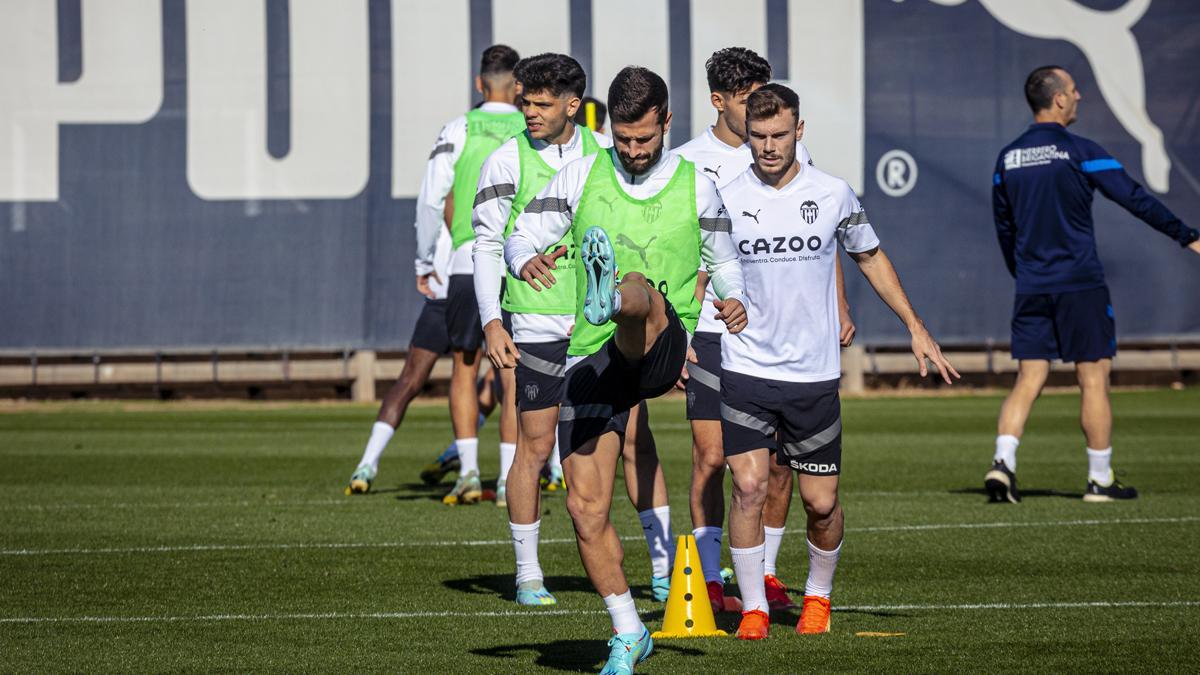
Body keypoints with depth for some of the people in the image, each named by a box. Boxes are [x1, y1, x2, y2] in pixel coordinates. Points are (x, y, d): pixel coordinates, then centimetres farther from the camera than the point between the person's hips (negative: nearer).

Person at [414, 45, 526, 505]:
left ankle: (469, 471, 1)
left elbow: (430, 200, -3)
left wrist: (424, 261, 6)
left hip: (467, 264, 0)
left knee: (464, 370, 10)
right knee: (514, 378, 5)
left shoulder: (458, 131, 1)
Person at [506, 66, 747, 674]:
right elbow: (522, 234, 3)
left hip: (659, 352, -2)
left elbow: (724, 262, 18)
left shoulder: (696, 187, 7)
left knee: (643, 290, -36)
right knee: (586, 507, -2)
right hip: (589, 359, 2)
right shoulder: (580, 176, 8)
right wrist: (528, 259, -22)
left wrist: (733, 299, -5)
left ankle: (608, 299, -74)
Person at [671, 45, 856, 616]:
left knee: (778, 458, 3)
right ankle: (708, 579, 1)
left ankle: (766, 574, 15)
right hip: (711, 332, -3)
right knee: (711, 457, -6)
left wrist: (838, 307, 10)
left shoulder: (789, 152, 6)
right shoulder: (687, 164, -2)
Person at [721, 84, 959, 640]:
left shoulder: (833, 194, -1)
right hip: (745, 369, -1)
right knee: (749, 487, -13)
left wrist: (916, 329, 13)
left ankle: (818, 595, 29)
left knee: (820, 502, 3)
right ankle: (753, 608, 0)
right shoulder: (726, 199, -3)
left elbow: (871, 258, 14)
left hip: (815, 374, 1)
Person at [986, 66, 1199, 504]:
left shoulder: (1007, 159, 8)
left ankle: (1003, 462, -13)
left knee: (1028, 380, 5)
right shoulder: (1079, 152, -9)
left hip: (1031, 288, 5)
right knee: (1093, 378, 3)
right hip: (1080, 285, -5)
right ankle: (1100, 480, 6)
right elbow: (1135, 199, -8)